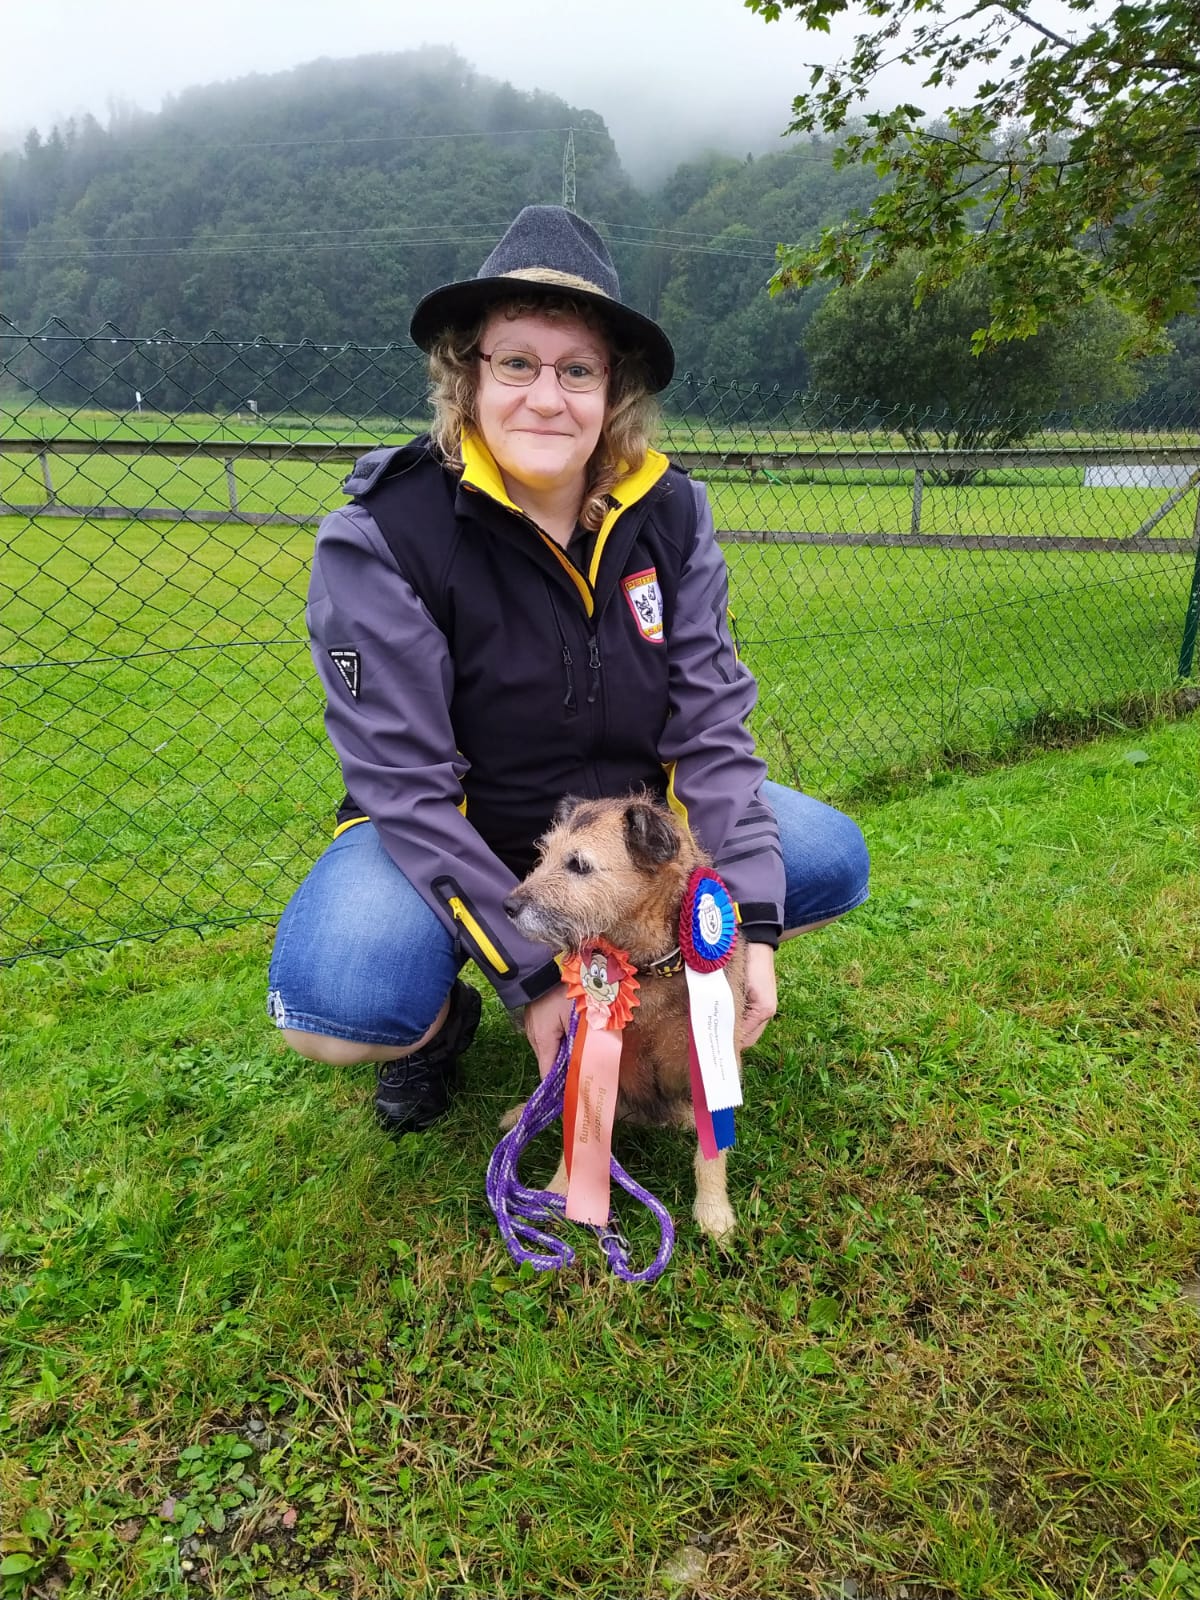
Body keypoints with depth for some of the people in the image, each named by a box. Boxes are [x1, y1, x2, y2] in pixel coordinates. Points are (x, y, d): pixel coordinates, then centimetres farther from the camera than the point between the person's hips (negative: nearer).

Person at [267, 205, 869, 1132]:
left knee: (833, 862, -11)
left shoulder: (669, 514, -9)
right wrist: (535, 972, -24)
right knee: (338, 995, -32)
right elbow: (408, 788, -22)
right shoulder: (382, 536, -20)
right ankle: (440, 1019, 6)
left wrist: (749, 925, -20)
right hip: (449, 842, -3)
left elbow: (711, 725, -11)